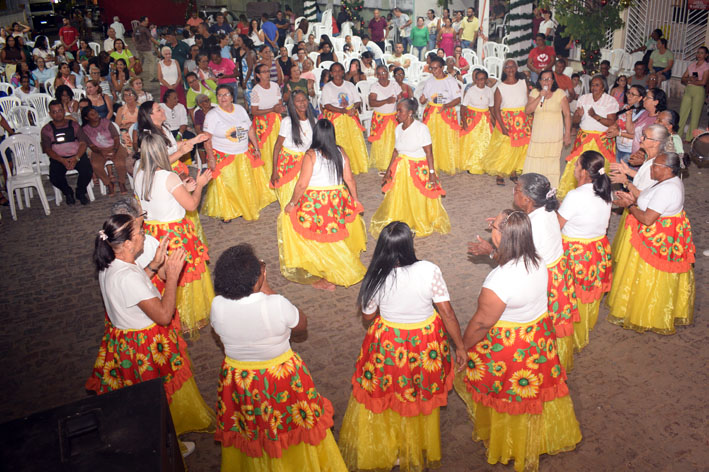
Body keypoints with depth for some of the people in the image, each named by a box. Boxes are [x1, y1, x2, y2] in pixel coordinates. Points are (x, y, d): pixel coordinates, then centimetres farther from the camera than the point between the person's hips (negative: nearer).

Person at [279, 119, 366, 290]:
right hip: (338, 202, 5)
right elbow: (349, 179, 2)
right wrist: (355, 199, 15)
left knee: (319, 241, 10)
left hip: (315, 204, -5)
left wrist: (292, 203, -2)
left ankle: (329, 279, 16)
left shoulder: (311, 155, -15)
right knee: (334, 239, 20)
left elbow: (302, 184, -15)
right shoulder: (341, 152, -2)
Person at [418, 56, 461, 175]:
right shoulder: (429, 81, 9)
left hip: (447, 113, -3)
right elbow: (423, 98, 11)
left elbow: (458, 99, -5)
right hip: (431, 114, 3)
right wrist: (422, 99, -15)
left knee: (448, 140, -2)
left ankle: (448, 166, 10)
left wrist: (446, 105, -22)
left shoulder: (451, 81, -2)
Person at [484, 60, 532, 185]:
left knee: (519, 148, 9)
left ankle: (513, 172, 22)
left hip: (523, 121, 3)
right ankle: (499, 174, 9)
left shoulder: (523, 83, 4)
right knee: (504, 148, -3)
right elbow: (496, 109, -8)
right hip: (506, 120, -3)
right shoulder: (500, 87, -4)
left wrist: (531, 121, -4)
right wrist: (502, 126, -17)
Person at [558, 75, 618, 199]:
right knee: (575, 167, -6)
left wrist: (596, 116, -22)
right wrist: (579, 115, -15)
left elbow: (611, 122, -9)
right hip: (583, 137, 2)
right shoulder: (583, 98, 10)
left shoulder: (611, 101, 1)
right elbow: (575, 120, 8)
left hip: (602, 140, -2)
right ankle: (565, 196, 0)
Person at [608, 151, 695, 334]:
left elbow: (647, 219, -29)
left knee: (651, 281, 7)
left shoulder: (666, 189, -29)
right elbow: (653, 204, 11)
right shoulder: (672, 181, 3)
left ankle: (646, 317, 24)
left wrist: (629, 205, -16)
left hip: (657, 241, -10)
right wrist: (634, 199, -2)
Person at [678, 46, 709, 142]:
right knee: (682, 112, 2)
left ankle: (690, 137, 2)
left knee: (695, 114, -2)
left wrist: (690, 81, -4)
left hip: (699, 91, -5)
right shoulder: (691, 65, 14)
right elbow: (683, 79, 9)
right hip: (688, 90, 5)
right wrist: (690, 78, -11)